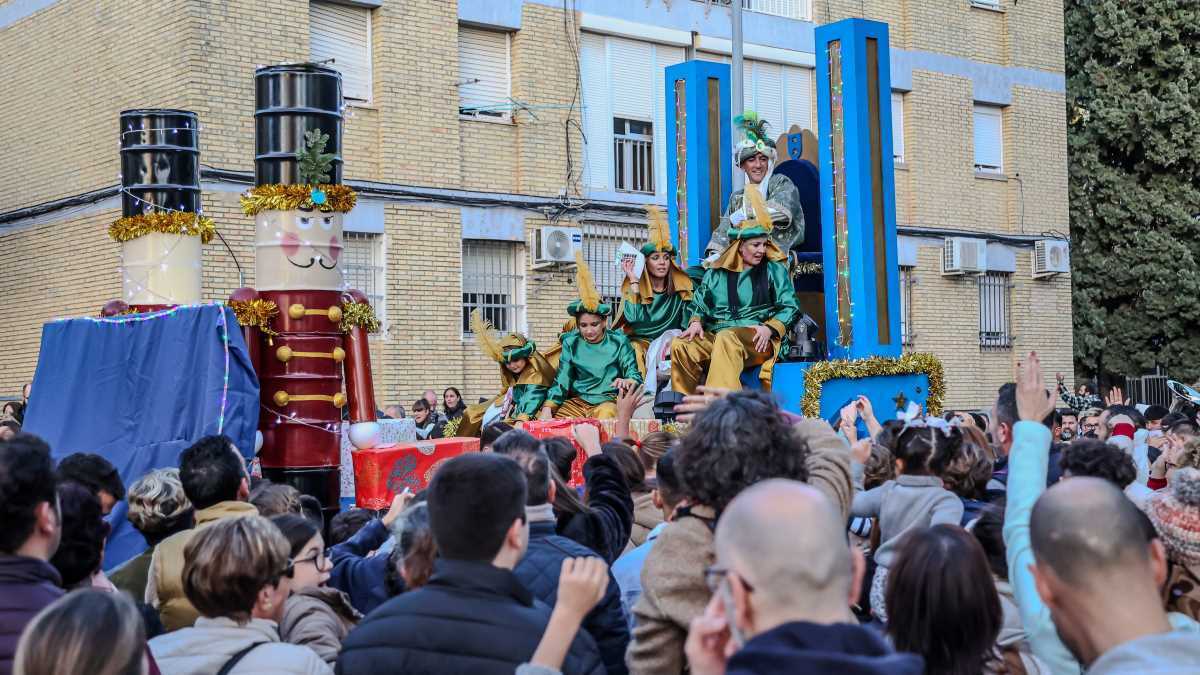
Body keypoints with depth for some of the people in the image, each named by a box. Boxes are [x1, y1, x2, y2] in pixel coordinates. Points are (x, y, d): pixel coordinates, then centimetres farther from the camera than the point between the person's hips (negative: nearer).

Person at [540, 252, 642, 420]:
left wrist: (627, 382, -30)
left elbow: (634, 375, -4)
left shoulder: (618, 342, 1)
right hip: (577, 401, 3)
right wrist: (547, 409, -13)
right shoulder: (571, 343, 7)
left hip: (607, 401, -3)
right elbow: (561, 380, 3)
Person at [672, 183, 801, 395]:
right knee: (680, 346, -26)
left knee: (726, 338, -38)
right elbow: (699, 305, 23)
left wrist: (769, 328, -11)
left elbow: (790, 307, 6)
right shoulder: (716, 272, 18)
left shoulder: (773, 269, 11)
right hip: (715, 335, 4)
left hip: (757, 338, -3)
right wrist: (696, 322, 0)